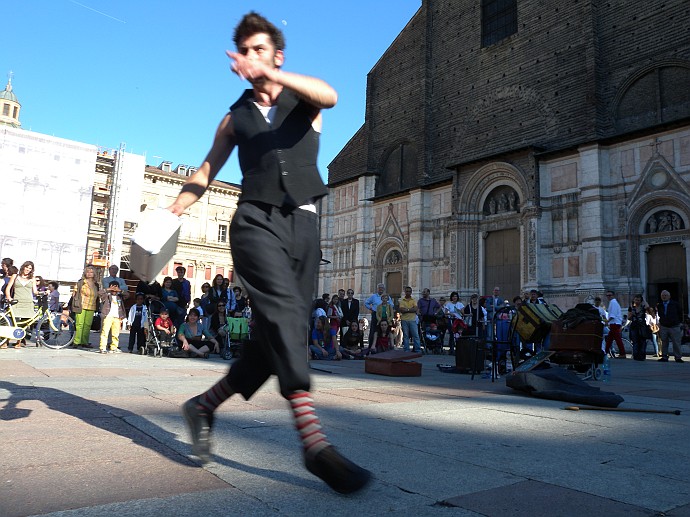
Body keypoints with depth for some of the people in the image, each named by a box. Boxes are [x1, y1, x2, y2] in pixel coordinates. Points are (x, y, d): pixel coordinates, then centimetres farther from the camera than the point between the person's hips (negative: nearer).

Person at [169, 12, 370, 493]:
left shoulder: (304, 100, 15)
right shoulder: (235, 117, 19)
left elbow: (330, 96, -10)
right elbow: (207, 171, 21)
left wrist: (271, 75, -25)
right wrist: (169, 215, 7)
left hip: (304, 224, 2)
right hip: (256, 220, -1)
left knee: (282, 331, -1)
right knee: (283, 310, -26)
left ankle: (206, 405, 17)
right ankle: (314, 439, -31)